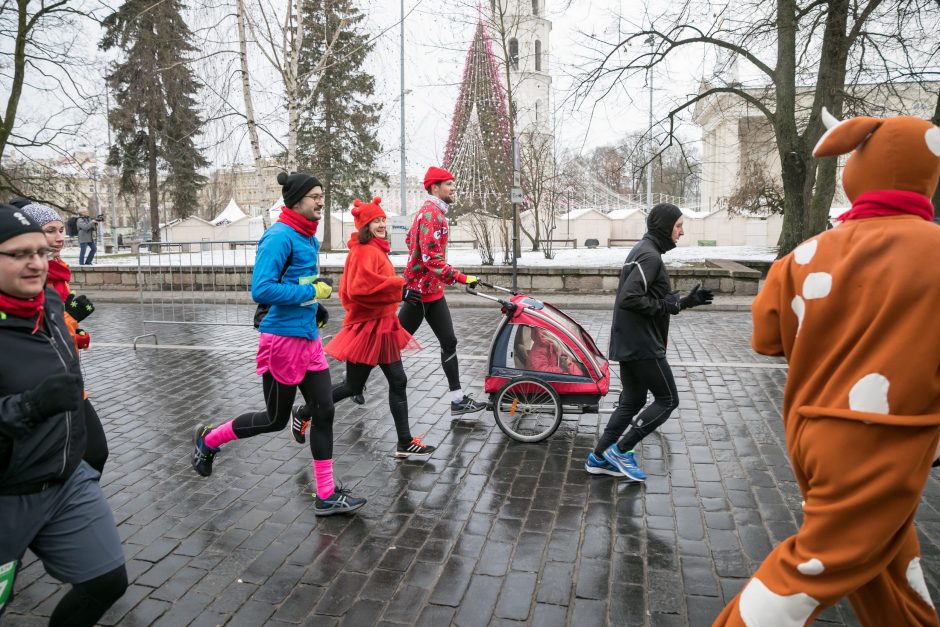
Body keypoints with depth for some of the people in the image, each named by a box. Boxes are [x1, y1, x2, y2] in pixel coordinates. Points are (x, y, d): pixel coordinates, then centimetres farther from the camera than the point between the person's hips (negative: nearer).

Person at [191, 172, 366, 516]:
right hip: (283, 339, -8)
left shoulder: (309, 237, 10)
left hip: (309, 338, 8)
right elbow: (261, 290, -26)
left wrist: (315, 302, 11)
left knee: (324, 412, 6)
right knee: (275, 419, 8)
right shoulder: (279, 237, -17)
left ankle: (327, 495, 15)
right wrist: (311, 292, -20)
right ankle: (209, 439, 34)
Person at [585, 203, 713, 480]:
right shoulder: (650, 256, -17)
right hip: (642, 345, -10)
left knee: (631, 401, 16)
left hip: (628, 343, 10)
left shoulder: (643, 251, 16)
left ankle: (599, 457, 19)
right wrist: (666, 305, -15)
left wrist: (685, 301, 11)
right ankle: (621, 450, 5)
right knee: (668, 399, 2)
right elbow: (629, 298, -26)